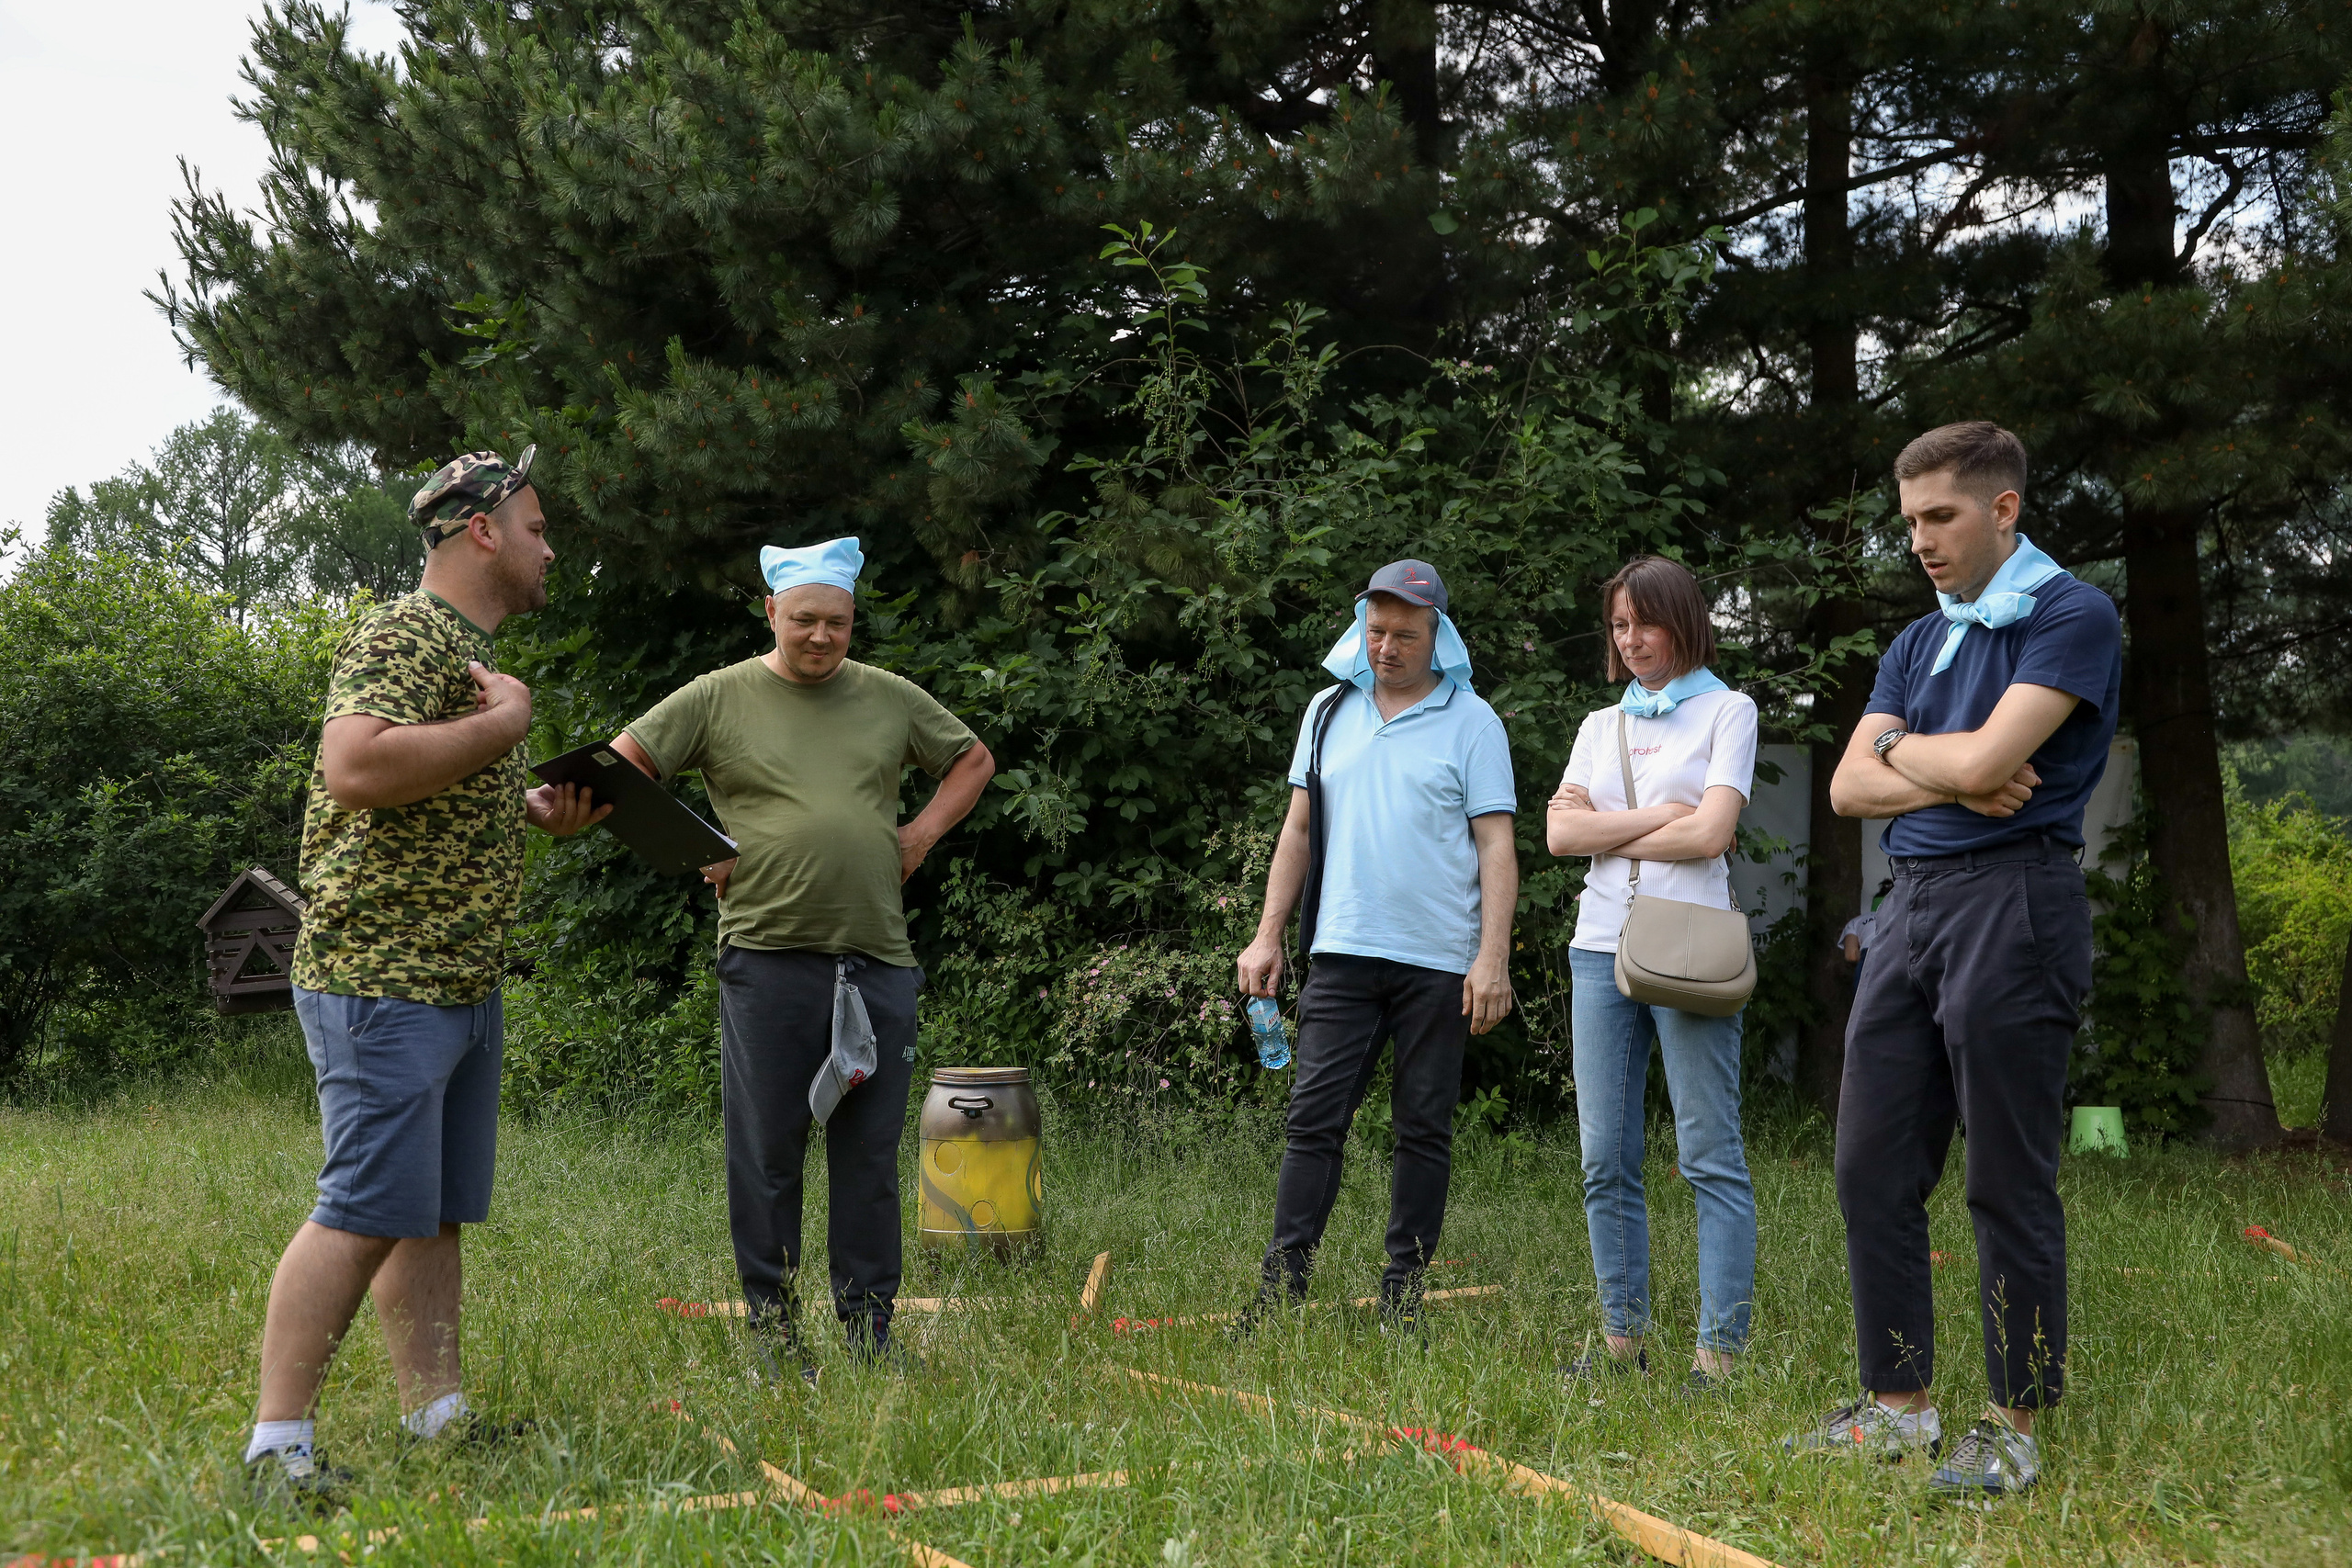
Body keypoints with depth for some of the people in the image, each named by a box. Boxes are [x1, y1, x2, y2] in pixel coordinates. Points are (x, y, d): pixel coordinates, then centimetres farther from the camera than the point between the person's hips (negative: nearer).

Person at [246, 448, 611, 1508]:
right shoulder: (404, 636, -13)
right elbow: (356, 768, -30)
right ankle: (277, 1439, -4)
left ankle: (435, 1413, 17)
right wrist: (502, 723, -20)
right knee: (365, 1213, -10)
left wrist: (536, 810, 13)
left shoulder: (472, 648, 20)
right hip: (383, 976, -10)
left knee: (437, 1212, 11)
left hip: (463, 978, 10)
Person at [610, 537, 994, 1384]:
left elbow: (973, 759, 25)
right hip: (768, 956, -3)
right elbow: (619, 767, 5)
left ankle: (870, 1329, 16)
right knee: (767, 1155, 2)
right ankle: (772, 1330, 12)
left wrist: (924, 830, 10)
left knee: (870, 1155, 7)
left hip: (879, 960, 3)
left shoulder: (890, 697, 13)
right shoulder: (719, 697, 4)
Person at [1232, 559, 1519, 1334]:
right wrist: (1268, 935, 9)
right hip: (1343, 952, 2)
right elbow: (1298, 828, 16)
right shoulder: (1330, 710, 12)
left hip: (1440, 964, -2)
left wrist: (1493, 958, -11)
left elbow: (1496, 846, -2)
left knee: (1424, 1131, 4)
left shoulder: (1472, 721, 2)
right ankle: (1281, 1287, -2)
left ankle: (1403, 1297, 11)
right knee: (1314, 1120, -3)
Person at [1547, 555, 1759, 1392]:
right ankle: (1623, 1337, 12)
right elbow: (1560, 832, 5)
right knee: (1606, 1159, 5)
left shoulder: (1726, 710, 4)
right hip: (1601, 947, 5)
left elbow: (1711, 832, -9)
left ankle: (1720, 1349, -6)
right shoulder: (1601, 725, 18)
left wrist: (1603, 826, 0)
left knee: (1711, 1157, -6)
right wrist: (1656, 816, -5)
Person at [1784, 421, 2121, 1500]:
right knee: (1873, 1168, 7)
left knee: (2008, 1183, -1)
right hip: (1911, 902, 8)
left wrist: (1901, 745, 2)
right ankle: (1897, 1404, 18)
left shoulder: (2071, 617, -6)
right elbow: (1850, 788, 9)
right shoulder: (1916, 643, 18)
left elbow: (1984, 761, -18)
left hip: (2013, 901, -7)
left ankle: (2013, 1428, 10)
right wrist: (1951, 779, -9)